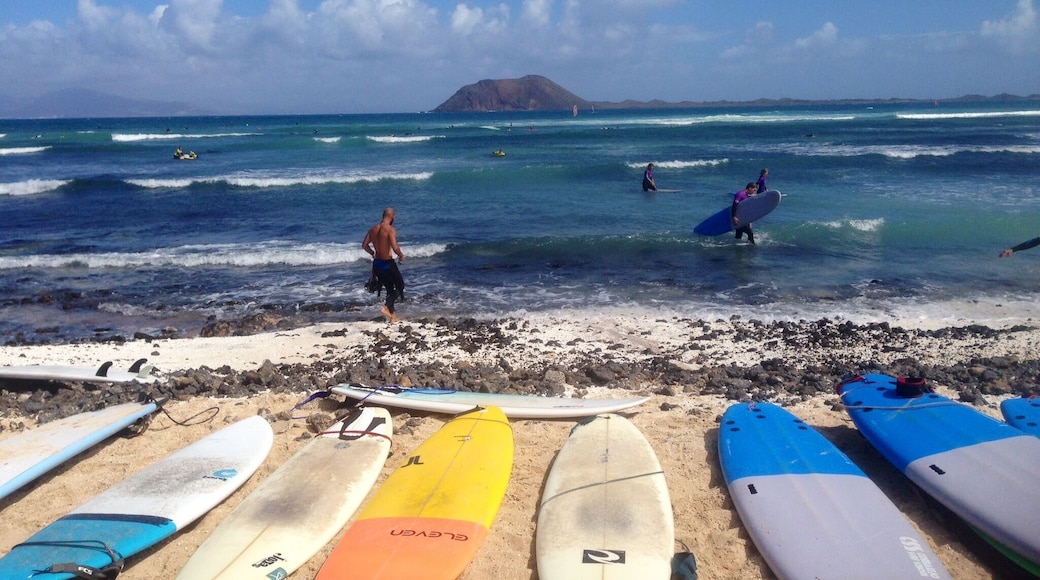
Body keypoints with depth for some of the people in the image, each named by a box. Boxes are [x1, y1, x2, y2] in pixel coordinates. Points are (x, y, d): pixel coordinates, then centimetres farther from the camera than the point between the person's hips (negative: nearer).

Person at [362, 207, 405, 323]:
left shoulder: (373, 229, 6)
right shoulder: (390, 229, -16)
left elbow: (364, 245, 11)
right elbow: (395, 248, -25)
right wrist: (401, 256, -6)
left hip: (376, 263, 7)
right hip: (387, 263, -7)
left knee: (389, 288, 20)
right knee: (400, 286, 9)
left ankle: (392, 314, 24)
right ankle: (386, 308, -10)